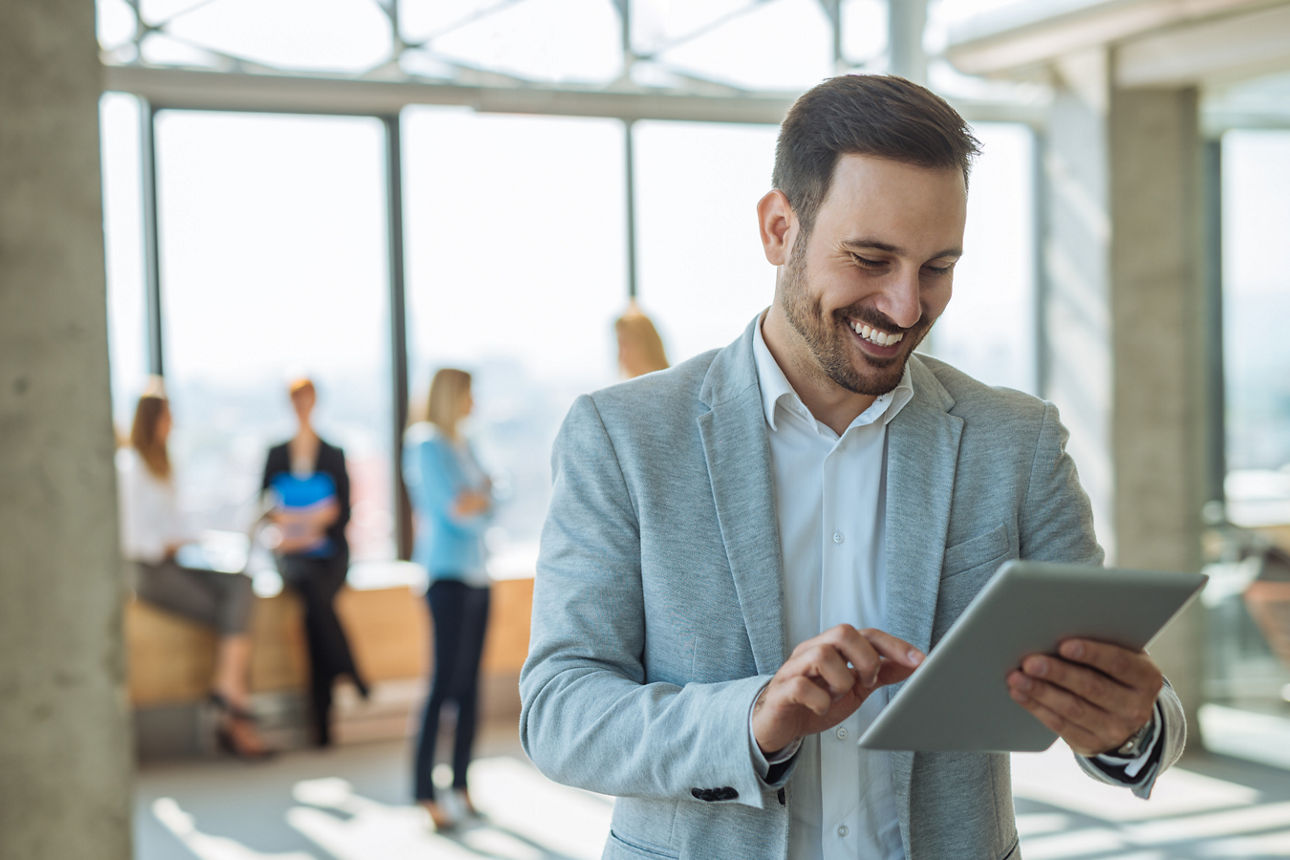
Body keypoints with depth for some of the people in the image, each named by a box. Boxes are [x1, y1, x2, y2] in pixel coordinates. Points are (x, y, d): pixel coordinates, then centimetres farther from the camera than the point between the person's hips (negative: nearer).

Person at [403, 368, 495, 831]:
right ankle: (424, 790, -7)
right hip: (449, 574, -8)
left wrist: (475, 501, -5)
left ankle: (461, 782, 12)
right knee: (445, 683, -10)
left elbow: (486, 507, 14)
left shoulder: (462, 445, 17)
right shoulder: (427, 443, -6)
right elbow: (451, 508, -13)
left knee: (470, 684, 7)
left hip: (476, 574, 8)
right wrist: (480, 504, 4)